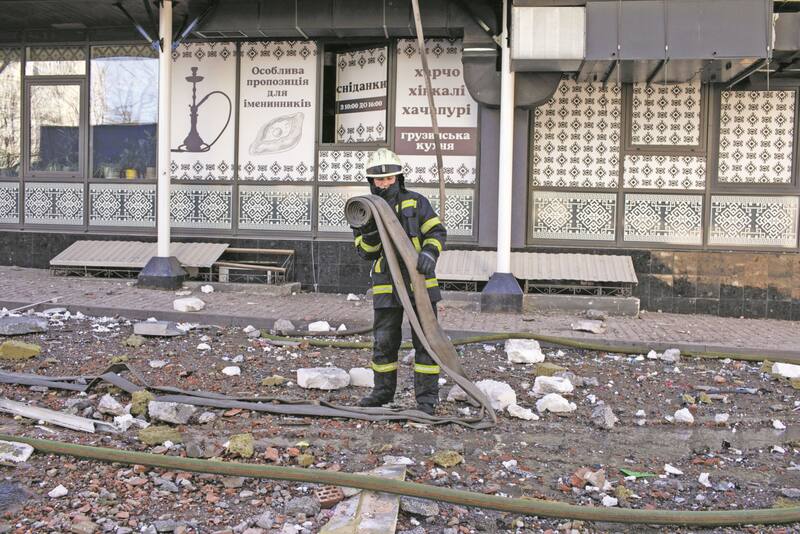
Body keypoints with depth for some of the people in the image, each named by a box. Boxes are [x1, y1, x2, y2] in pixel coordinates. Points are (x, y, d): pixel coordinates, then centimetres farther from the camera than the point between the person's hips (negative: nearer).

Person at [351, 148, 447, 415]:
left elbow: (437, 232, -3)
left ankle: (427, 396, 8)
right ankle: (383, 391, 27)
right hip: (386, 287, 2)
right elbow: (365, 251, 2)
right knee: (384, 341, 10)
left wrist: (428, 254, -22)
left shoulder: (416, 203, 1)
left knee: (425, 341, 0)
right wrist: (370, 231, -18)